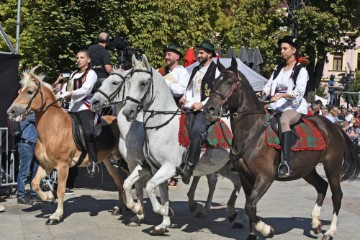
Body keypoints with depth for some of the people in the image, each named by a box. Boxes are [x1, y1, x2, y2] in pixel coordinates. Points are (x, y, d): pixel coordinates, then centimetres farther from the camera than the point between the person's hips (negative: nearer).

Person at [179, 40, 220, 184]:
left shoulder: (216, 70, 0)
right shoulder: (196, 70, 24)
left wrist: (202, 104, -14)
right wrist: (185, 98, 10)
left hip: (207, 109, -7)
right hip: (192, 108, 7)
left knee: (196, 132, -28)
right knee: (188, 133, -9)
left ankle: (189, 167, -27)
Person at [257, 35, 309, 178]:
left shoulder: (301, 70, 0)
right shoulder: (278, 69, 19)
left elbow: (299, 92, -13)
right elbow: (269, 86, 12)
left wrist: (282, 95, -28)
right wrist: (260, 93, -10)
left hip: (295, 106, -8)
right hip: (277, 106, 8)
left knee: (284, 120, -39)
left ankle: (286, 163, -51)